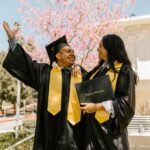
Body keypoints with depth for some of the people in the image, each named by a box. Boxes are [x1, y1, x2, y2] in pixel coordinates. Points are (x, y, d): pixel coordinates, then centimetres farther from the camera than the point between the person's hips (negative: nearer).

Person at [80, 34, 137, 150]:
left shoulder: (124, 70, -7)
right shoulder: (99, 69, 14)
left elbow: (125, 100, -14)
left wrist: (97, 106, -19)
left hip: (109, 124, -6)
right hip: (92, 122, 6)